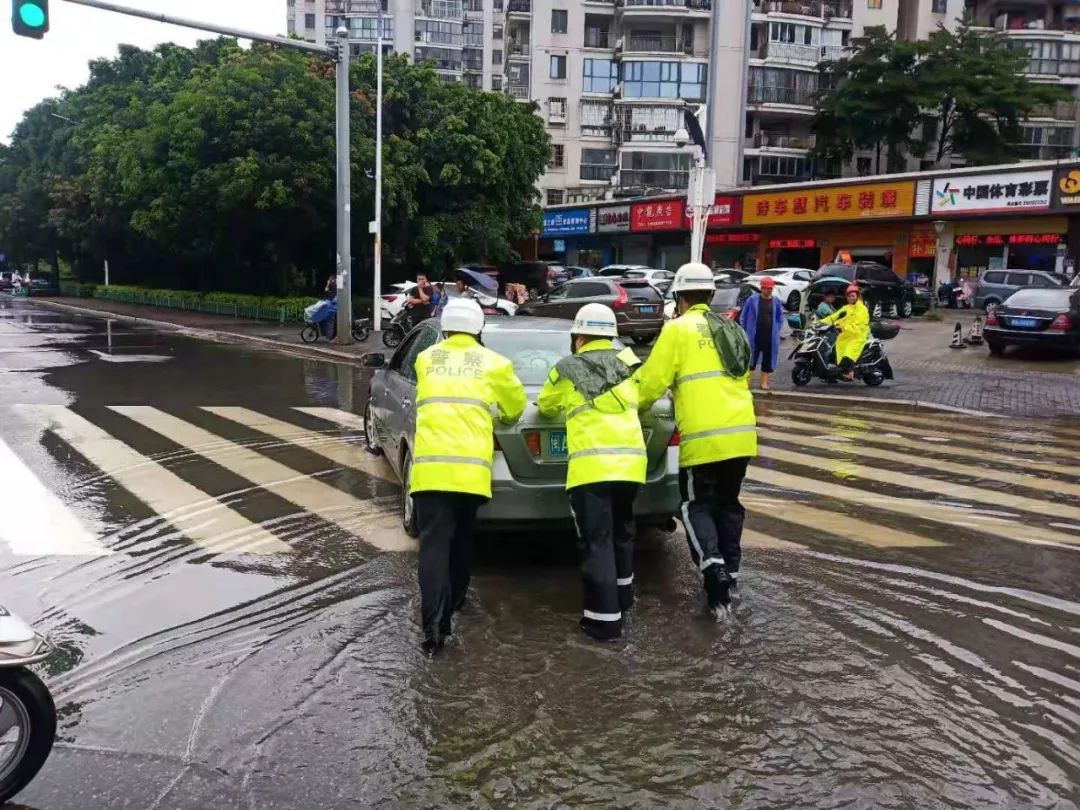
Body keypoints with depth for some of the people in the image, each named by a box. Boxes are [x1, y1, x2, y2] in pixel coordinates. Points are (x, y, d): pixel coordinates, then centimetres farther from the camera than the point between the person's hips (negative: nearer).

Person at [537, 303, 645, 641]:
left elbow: (546, 406, 22)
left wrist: (565, 404, 43)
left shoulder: (567, 369, 6)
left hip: (592, 466, -5)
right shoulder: (627, 362, 16)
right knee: (621, 533, 22)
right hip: (631, 461, 5)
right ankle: (622, 599, 37)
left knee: (598, 541, -1)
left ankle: (604, 618, -1)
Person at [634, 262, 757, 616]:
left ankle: (712, 565, -15)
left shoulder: (678, 329, -4)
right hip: (742, 433, 6)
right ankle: (729, 574, 23)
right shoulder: (731, 330, 17)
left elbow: (652, 381, -4)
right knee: (727, 504, 19)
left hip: (704, 437, -6)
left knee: (697, 506, 6)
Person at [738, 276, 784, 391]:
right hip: (754, 335, -3)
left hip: (771, 336, 3)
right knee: (751, 358, 2)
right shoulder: (752, 299, -3)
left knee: (768, 360, 6)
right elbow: (743, 315, 3)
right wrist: (745, 330, 0)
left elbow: (780, 317, 16)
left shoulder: (776, 301, 5)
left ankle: (764, 382, 16)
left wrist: (777, 329, 6)